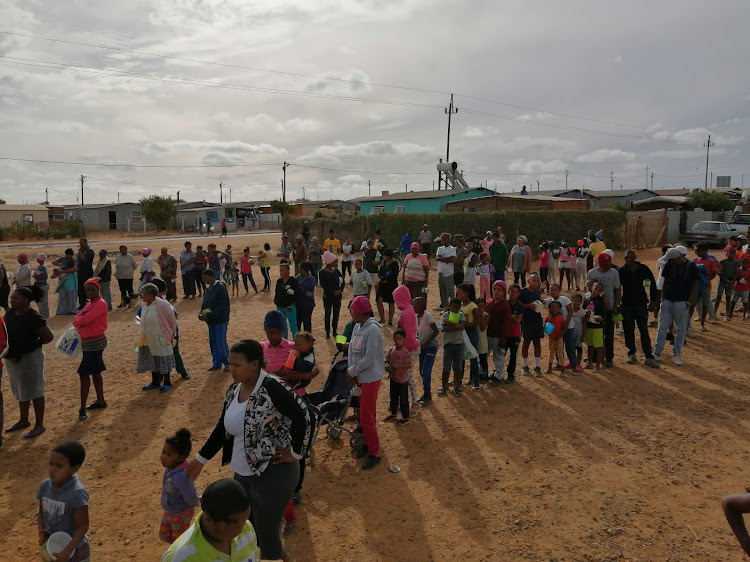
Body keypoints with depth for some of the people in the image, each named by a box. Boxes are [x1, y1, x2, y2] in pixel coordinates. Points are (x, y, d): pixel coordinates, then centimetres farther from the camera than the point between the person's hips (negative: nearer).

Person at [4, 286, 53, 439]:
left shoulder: (34, 318, -23)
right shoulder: (10, 313, 0)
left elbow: (48, 337, -19)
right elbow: (5, 332, 14)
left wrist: (32, 345, -4)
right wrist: (9, 349, -2)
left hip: (29, 358, -8)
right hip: (12, 358, 8)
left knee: (34, 392, 4)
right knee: (20, 391, 22)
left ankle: (39, 425, 15)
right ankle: (23, 420, 39)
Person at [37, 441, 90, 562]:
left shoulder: (77, 493, -30)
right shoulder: (45, 485, -12)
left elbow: (83, 527, -23)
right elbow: (41, 511, 4)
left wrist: (67, 551, -25)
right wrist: (41, 531, -11)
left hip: (75, 549, -6)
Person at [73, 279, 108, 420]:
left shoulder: (101, 304, -16)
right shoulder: (90, 304, 14)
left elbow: (84, 320, -23)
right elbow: (78, 318, 8)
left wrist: (77, 321, -2)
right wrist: (78, 322, -15)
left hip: (95, 343, -9)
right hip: (88, 342, 10)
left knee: (84, 374, -8)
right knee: (95, 373, 17)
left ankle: (83, 408, -4)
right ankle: (100, 401, 29)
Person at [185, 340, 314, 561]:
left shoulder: (271, 387, -22)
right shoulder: (233, 390, 2)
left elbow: (305, 416, -28)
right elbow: (222, 428, 14)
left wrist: (296, 453, -19)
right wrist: (200, 459, 18)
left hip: (272, 474, -8)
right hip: (242, 473, 8)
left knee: (265, 532, 5)